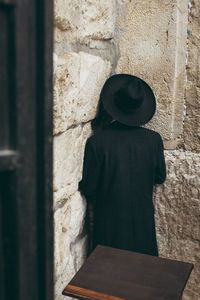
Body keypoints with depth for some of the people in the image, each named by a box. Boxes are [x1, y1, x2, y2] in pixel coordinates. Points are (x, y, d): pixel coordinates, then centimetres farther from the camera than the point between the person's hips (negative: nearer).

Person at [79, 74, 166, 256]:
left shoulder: (96, 142, -19)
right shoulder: (154, 139, -11)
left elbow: (88, 188, -12)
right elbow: (160, 177, 3)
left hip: (110, 222, -2)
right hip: (143, 221, 3)